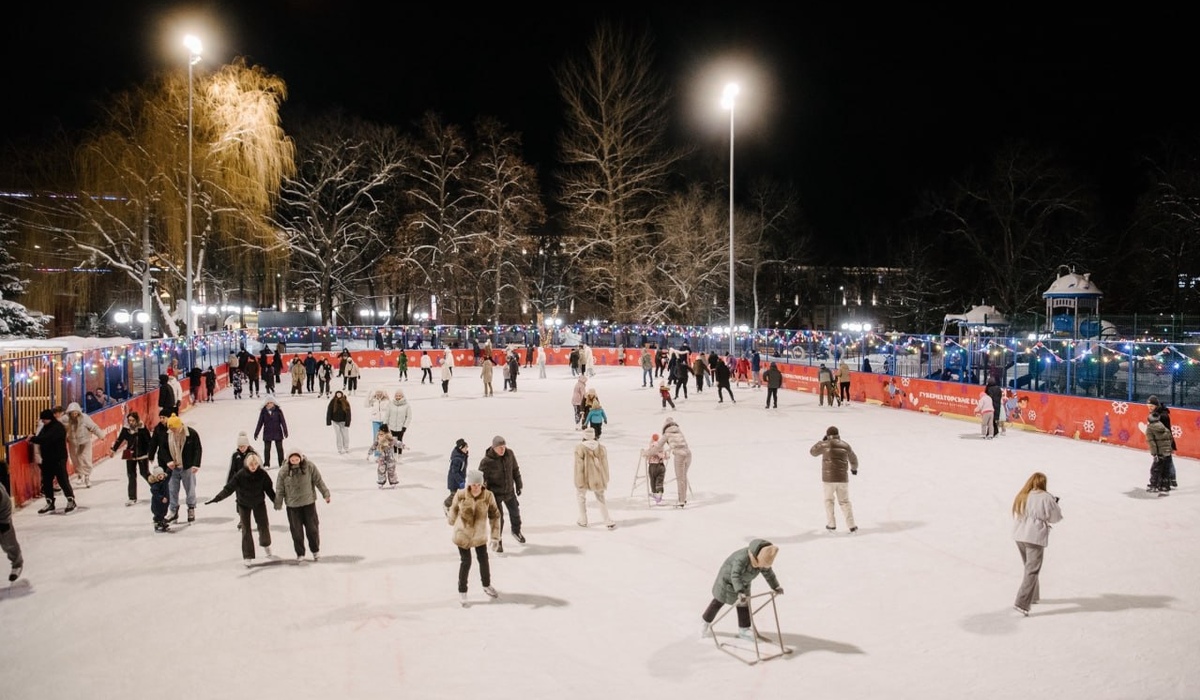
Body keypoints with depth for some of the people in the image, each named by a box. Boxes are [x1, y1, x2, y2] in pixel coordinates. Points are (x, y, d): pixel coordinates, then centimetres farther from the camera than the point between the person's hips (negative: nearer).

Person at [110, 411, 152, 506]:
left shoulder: (142, 428, -14)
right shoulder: (126, 428, -4)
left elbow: (149, 441, -11)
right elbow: (120, 439, 7)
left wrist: (150, 454, -13)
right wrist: (113, 449, 10)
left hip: (142, 455, -3)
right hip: (130, 455, 4)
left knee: (144, 473, 5)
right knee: (131, 476, 5)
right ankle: (132, 498, 10)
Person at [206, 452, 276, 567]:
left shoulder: (262, 474, -18)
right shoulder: (240, 475, -23)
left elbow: (269, 489, -7)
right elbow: (228, 488, -23)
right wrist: (216, 498, -31)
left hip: (259, 503, 1)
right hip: (244, 504, -1)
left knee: (264, 526, 5)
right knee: (246, 530, -1)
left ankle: (265, 544, 38)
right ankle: (247, 557, 6)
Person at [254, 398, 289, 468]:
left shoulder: (278, 410, -8)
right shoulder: (263, 411, -5)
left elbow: (283, 421, -4)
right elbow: (260, 423, 1)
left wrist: (285, 432, -6)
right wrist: (256, 433, 3)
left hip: (277, 433, -1)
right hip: (267, 434, 1)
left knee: (279, 448, 7)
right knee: (267, 449, 5)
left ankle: (282, 463, 17)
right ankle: (266, 464, 16)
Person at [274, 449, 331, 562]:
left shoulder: (309, 467, -13)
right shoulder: (284, 471, -12)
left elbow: (318, 481, -3)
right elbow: (279, 489, -3)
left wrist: (325, 494, 1)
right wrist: (278, 504, 2)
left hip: (309, 502, 0)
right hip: (292, 505, 0)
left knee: (312, 527, 9)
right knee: (296, 530, 7)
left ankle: (315, 550, 30)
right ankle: (300, 553, 23)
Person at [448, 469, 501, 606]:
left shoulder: (488, 496, -20)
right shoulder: (460, 495, -23)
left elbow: (495, 516, -10)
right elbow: (453, 510, -4)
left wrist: (495, 536, -9)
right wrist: (451, 520, 13)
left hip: (480, 534, 2)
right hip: (463, 534, -2)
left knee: (483, 560, 16)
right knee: (465, 562, 1)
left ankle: (487, 586, 42)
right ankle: (462, 592, 21)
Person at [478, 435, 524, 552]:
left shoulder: (510, 454, -11)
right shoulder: (486, 461, -24)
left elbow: (515, 470, 5)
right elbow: (482, 479, -15)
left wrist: (518, 485, 10)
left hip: (509, 491, 5)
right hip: (495, 493, -5)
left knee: (515, 511, 21)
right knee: (498, 517, -4)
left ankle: (516, 531, 50)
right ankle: (497, 541, 17)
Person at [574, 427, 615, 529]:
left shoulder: (580, 448, -14)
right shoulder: (601, 448, -2)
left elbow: (579, 466, -14)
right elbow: (605, 465, 3)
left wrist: (579, 482, -10)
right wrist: (605, 480, 13)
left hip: (585, 478, -3)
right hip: (598, 478, 3)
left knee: (580, 497, 21)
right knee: (601, 498, 18)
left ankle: (583, 521, 27)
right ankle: (609, 522, 12)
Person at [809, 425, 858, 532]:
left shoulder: (826, 444, -6)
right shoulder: (845, 445, 4)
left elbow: (813, 452, 9)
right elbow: (853, 459, 20)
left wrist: (821, 441, 19)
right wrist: (854, 468, 41)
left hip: (828, 478, -2)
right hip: (842, 478, 2)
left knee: (829, 500, 18)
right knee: (845, 502, 12)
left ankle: (831, 524, 17)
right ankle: (852, 526, 6)